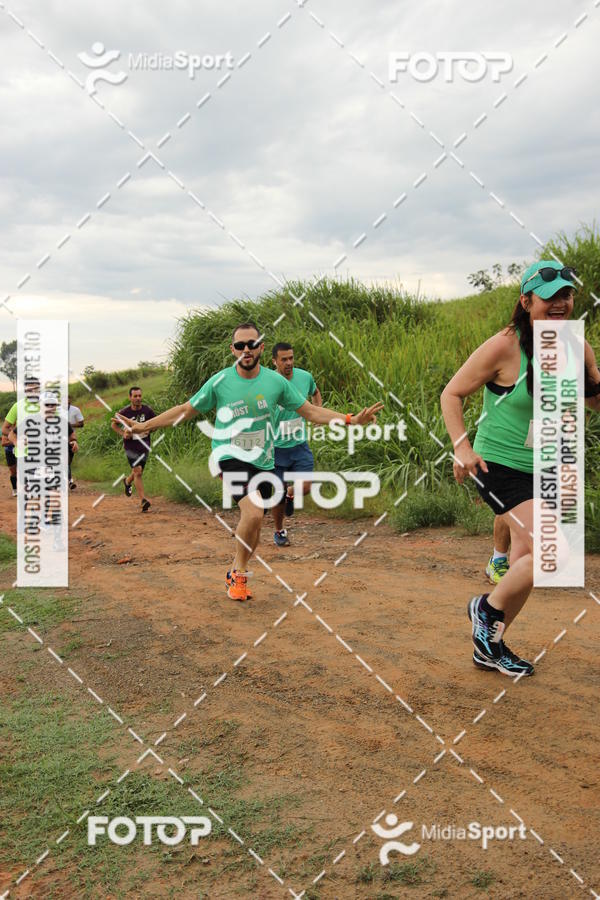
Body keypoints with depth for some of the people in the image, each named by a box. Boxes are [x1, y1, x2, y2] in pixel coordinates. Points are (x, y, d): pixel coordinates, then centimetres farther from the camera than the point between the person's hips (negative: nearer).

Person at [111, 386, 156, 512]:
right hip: (130, 446, -3)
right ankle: (143, 500, -17)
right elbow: (113, 424, 8)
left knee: (138, 472, 15)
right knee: (137, 471, -16)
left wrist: (149, 429, -9)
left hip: (144, 446, 3)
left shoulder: (148, 410, -4)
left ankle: (127, 481, 50)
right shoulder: (124, 412, -8)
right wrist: (123, 433, -8)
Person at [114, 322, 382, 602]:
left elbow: (311, 411, 5)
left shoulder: (276, 381, 0)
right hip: (230, 456, -4)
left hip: (263, 462, 4)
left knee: (252, 530, 9)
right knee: (253, 513, -26)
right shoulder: (219, 382, -5)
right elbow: (184, 411, 4)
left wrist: (352, 419, -5)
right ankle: (240, 573, -2)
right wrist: (144, 426, -1)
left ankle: (235, 573, 36)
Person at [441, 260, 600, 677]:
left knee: (527, 561, 14)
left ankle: (489, 648, 32)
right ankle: (487, 609, 9)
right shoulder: (504, 347, -18)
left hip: (545, 470, 7)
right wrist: (462, 446, -21)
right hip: (500, 467, -7)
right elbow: (452, 394, -10)